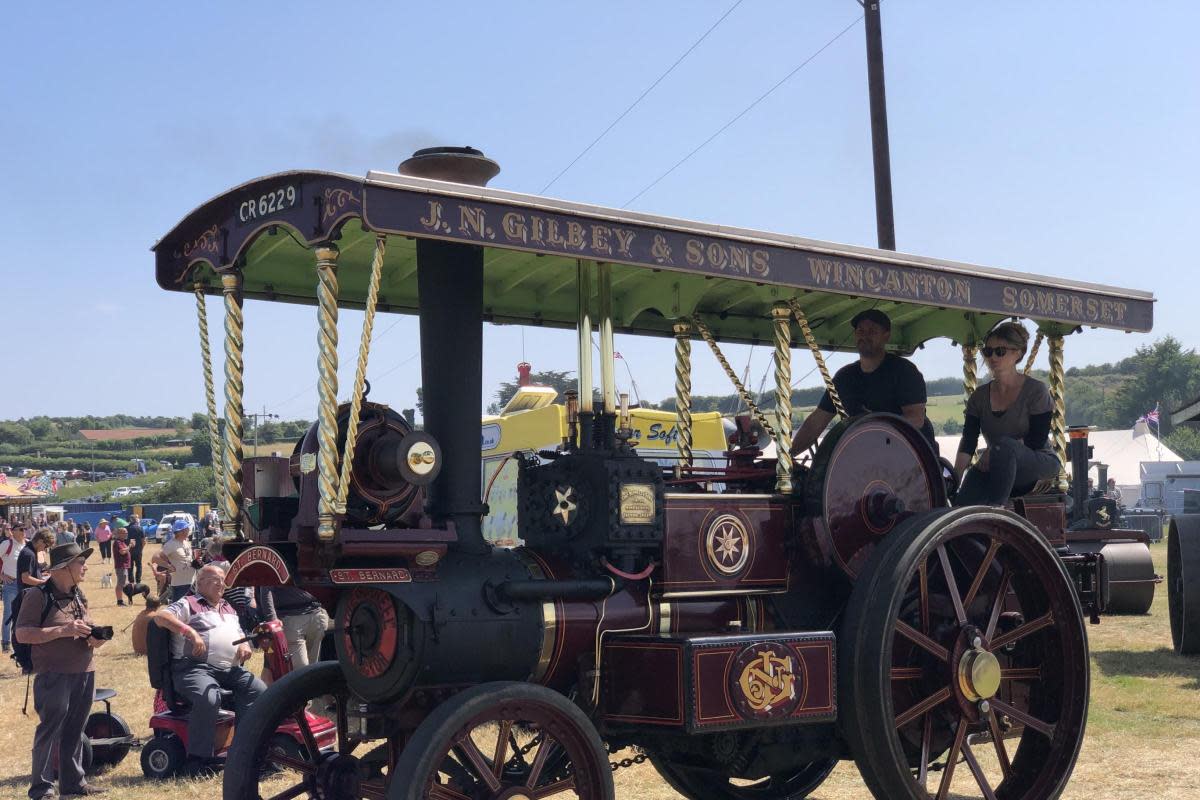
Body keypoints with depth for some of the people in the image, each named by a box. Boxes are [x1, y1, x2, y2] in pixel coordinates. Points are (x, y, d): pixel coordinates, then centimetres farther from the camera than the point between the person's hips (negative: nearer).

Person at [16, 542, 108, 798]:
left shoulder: (78, 596, 15)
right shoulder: (38, 595, -8)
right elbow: (22, 633, -15)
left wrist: (95, 638, 3)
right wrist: (62, 630, -22)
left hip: (84, 672, 7)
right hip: (54, 674, -7)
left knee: (74, 730, 13)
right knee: (50, 729, -4)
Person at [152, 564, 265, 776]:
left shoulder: (229, 609, 30)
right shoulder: (188, 604, 8)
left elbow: (239, 634, 34)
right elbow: (160, 617, -7)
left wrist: (244, 646, 8)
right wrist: (190, 631, -19)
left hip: (231, 669, 7)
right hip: (195, 668, -7)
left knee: (259, 691, -15)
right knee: (208, 699, -35)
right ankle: (198, 759, -26)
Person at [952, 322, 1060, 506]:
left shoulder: (1036, 391, -2)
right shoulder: (979, 397, 10)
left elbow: (1037, 441, -9)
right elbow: (968, 442, -2)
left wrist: (994, 450, -15)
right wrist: (955, 476, -18)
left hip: (1039, 465, -3)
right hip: (994, 470, 3)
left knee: (1003, 445, -37)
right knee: (963, 502, -30)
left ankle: (995, 509, -37)